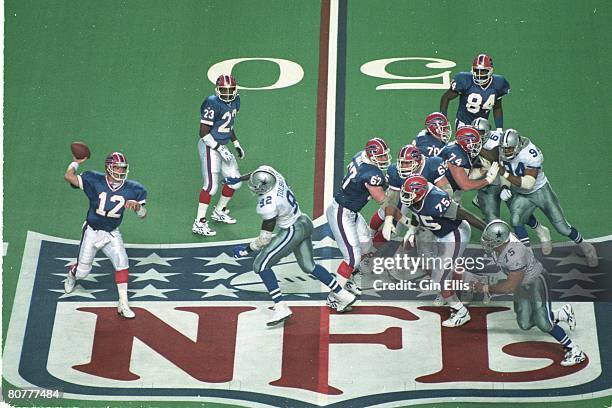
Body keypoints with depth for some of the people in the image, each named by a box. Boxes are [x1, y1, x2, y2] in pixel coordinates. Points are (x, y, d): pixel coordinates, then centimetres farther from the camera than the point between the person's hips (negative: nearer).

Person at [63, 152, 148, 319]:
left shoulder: (131, 189, -8)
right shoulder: (95, 181, -14)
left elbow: (143, 215, -6)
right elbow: (68, 176, -21)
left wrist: (137, 205, -26)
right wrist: (77, 162, -8)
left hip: (112, 234, 2)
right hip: (92, 232, -1)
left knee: (122, 263, -17)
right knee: (82, 272, 8)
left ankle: (123, 304, -8)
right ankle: (71, 274, 48)